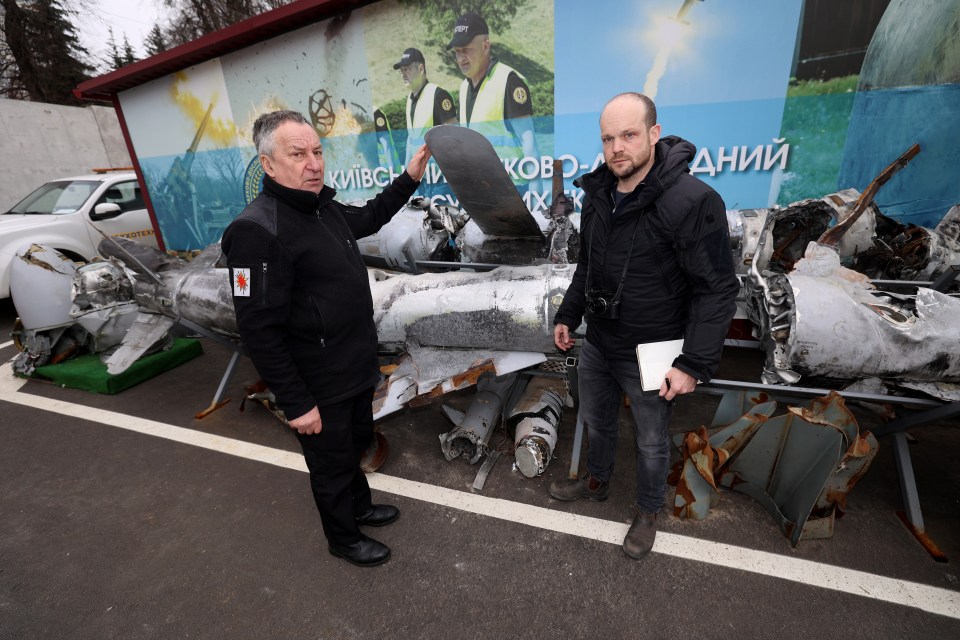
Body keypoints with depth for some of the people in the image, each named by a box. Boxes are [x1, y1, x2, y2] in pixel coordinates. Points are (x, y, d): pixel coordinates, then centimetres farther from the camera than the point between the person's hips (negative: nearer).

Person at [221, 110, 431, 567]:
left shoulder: (325, 208, 3)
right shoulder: (259, 230, -24)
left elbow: (368, 218, 24)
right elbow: (260, 331, -24)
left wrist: (409, 179, 15)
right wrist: (295, 403, -21)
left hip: (357, 370, 9)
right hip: (320, 386, -8)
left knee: (356, 445, 27)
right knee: (332, 464, 15)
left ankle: (361, 507, 53)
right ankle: (343, 538, 42)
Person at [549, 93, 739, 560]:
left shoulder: (692, 201, -21)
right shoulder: (597, 195, 1)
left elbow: (717, 290, -18)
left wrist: (695, 363, -21)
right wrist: (568, 314, 11)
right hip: (597, 344, 6)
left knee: (651, 442, 16)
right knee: (596, 421, 25)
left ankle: (648, 513, 44)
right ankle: (596, 481, 52)